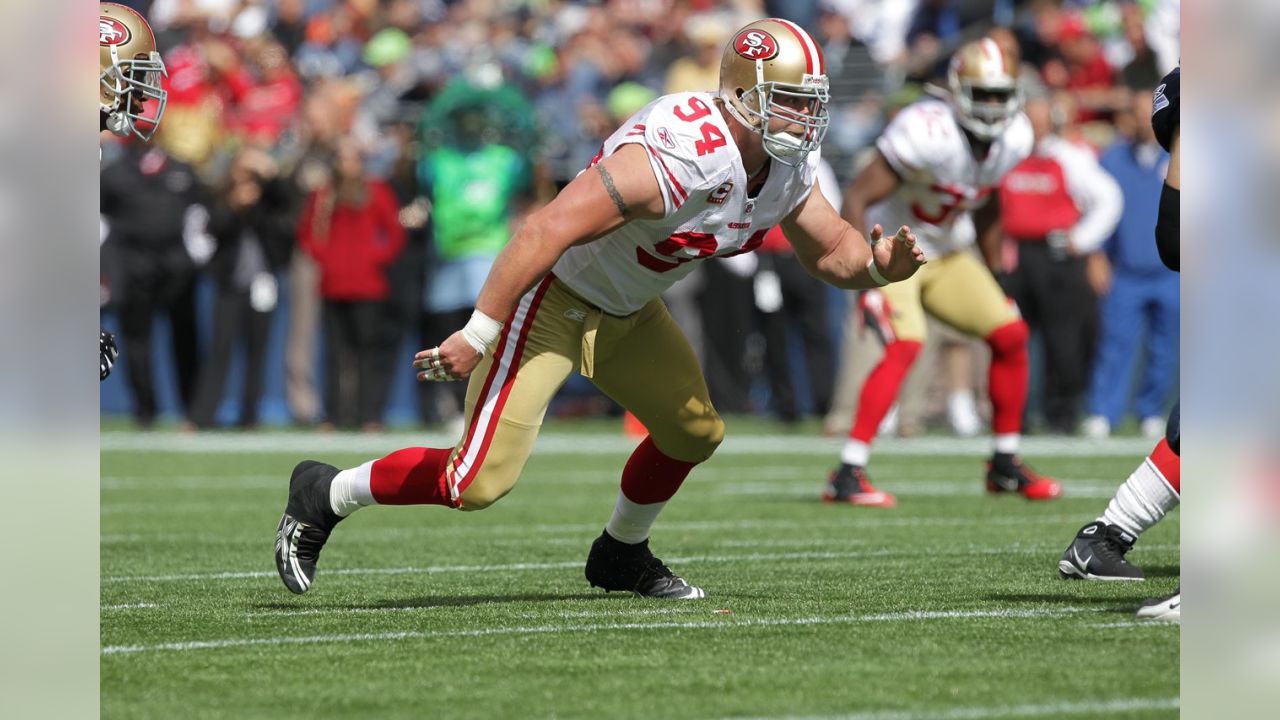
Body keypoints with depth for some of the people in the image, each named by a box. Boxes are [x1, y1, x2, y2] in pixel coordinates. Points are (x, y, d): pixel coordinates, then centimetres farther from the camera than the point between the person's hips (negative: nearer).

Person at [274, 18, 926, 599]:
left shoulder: (789, 168, -5)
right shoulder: (682, 155, -33)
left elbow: (831, 252, 11)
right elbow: (548, 229, -35)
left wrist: (878, 264, -14)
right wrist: (477, 336, -34)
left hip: (625, 311, 9)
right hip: (553, 298, -9)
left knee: (694, 433, 16)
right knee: (480, 482, -14)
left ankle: (621, 556, 39)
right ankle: (325, 497, 5)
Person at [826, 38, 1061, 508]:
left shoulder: (1012, 139, -7)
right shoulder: (927, 133, -30)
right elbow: (856, 199, -28)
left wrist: (996, 273, 18)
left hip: (945, 255, 8)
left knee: (1011, 336, 0)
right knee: (905, 346, -27)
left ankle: (1005, 466, 15)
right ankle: (847, 476, -26)